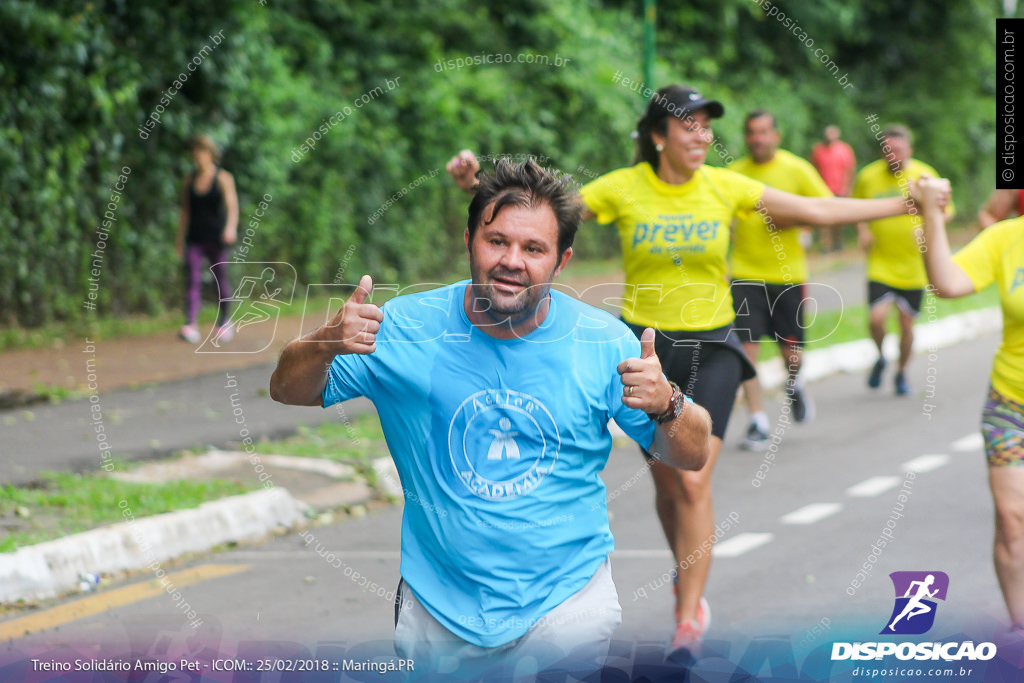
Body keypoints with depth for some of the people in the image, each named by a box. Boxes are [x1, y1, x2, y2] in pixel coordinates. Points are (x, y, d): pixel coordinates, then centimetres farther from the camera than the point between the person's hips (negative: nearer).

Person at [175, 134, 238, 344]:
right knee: (192, 279, -12)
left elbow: (232, 205, -13)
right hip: (194, 238, 2)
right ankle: (191, 325, -22)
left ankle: (224, 322, 22)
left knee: (220, 279, 5)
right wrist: (180, 238, 13)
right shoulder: (190, 179, 9)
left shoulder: (223, 178, -2)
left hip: (216, 238, -2)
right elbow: (185, 210, 14)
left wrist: (231, 226, -31)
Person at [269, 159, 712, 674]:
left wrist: (667, 407, -25)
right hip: (437, 607, 1)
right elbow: (288, 392, 0)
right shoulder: (406, 327, -7)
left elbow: (693, 456, -3)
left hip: (565, 603, -1)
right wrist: (327, 343, -22)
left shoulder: (603, 342, -8)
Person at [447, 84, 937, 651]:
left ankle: (688, 623, -5)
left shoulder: (725, 187, -5)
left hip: (711, 350, -1)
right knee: (667, 482, 10)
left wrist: (908, 204, -2)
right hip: (646, 348, 1)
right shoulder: (622, 189, -7)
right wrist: (476, 183, -23)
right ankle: (689, 585, 38)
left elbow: (820, 210, 1)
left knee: (694, 482, -12)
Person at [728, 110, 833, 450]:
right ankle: (758, 423, -1)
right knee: (747, 347, -10)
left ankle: (793, 385, 41)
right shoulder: (734, 173, 3)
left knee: (791, 352, 5)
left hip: (788, 273, -1)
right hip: (745, 273, 1)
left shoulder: (797, 169, -2)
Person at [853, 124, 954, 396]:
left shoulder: (924, 175, -5)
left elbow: (945, 209, 5)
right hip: (880, 264, 0)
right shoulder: (867, 177, -4)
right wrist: (863, 230, -4)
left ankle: (902, 373, 30)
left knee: (907, 323, 6)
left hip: (913, 267, 1)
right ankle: (880, 358, 15)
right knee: (876, 318, -17)